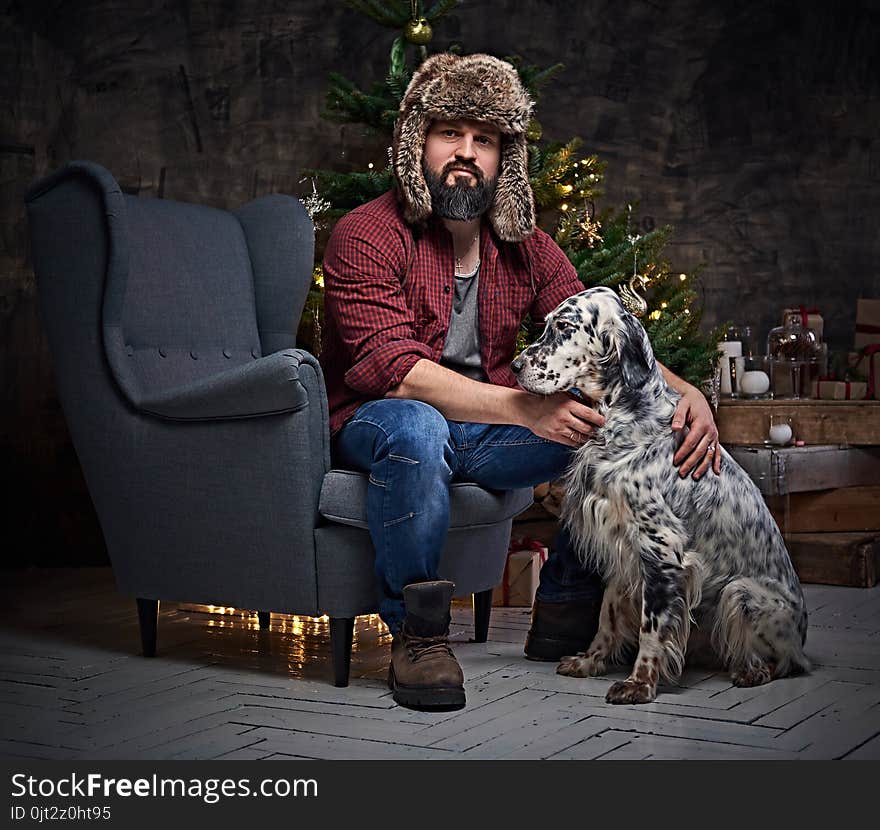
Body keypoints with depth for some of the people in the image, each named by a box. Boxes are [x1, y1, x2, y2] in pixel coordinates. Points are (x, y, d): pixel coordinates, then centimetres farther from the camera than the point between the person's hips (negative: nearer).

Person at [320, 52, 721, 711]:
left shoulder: (525, 247, 6)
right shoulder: (366, 236, -12)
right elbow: (395, 371, -25)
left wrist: (687, 393, -21)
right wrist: (525, 408, -35)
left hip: (484, 430, 6)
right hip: (375, 423, -5)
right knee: (416, 428, -41)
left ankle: (566, 614, -1)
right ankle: (416, 634, -22)